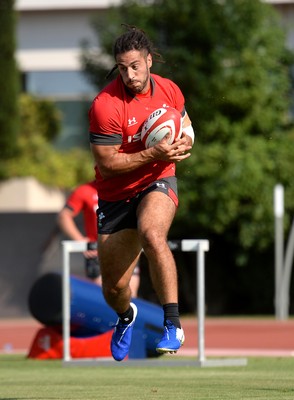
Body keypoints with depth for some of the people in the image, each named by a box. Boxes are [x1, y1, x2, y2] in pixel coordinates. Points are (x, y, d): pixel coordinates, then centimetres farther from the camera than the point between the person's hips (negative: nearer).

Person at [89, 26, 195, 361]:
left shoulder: (169, 90, -4)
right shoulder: (105, 105, -19)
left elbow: (184, 124, 18)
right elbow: (105, 164, -17)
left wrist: (186, 139, -7)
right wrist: (153, 154, -26)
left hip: (158, 183, 0)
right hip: (116, 195, 0)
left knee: (152, 235, -36)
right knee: (114, 287, 6)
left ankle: (173, 326, -32)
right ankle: (125, 316, 46)